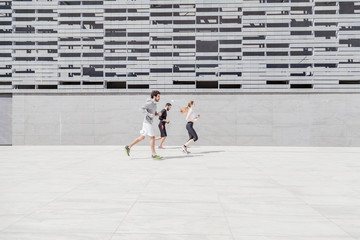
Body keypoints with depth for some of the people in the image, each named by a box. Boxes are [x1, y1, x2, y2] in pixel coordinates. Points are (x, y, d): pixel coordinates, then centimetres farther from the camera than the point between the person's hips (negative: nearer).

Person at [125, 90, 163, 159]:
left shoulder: (154, 103, 16)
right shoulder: (150, 103, -14)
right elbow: (142, 109, -20)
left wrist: (158, 114, 6)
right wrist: (149, 114, -27)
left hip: (149, 123, 10)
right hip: (147, 122, -10)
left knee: (142, 137, 14)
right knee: (152, 137, -8)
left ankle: (128, 147, 18)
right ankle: (154, 154, -3)